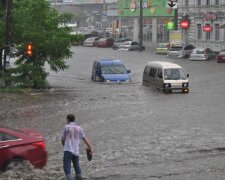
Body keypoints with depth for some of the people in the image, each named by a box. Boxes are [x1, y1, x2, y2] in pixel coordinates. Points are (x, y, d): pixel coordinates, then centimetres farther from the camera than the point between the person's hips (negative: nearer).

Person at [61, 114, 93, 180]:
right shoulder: (79, 128, 11)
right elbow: (85, 139, 2)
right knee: (77, 167, 21)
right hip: (76, 151, 5)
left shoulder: (66, 127, 1)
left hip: (68, 150, -5)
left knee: (67, 169, -8)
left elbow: (63, 140, 5)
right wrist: (91, 148, -5)